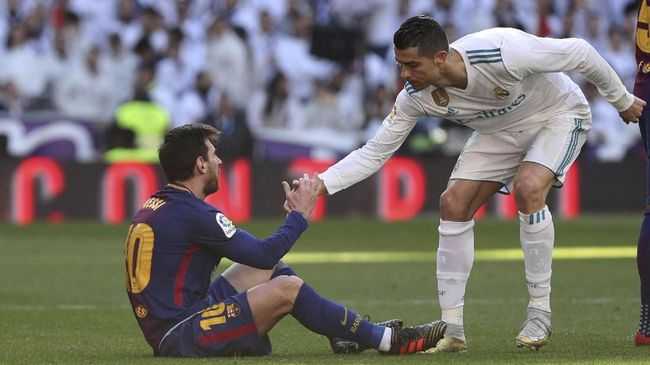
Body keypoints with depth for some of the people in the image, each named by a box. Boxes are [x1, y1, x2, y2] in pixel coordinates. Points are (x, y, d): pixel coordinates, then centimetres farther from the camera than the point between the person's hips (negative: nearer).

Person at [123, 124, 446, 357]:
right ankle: (388, 340, -7)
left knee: (272, 270, 15)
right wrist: (300, 215, 2)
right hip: (181, 336, -10)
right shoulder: (192, 214, -17)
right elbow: (263, 253, -12)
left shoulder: (155, 207, 12)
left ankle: (345, 333, 18)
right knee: (286, 288, -16)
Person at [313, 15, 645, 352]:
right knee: (453, 204, -11)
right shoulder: (416, 97, -23)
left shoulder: (503, 52, -40)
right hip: (499, 131, 5)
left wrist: (621, 100, -13)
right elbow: (374, 154, -13)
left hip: (558, 115, -5)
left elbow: (579, 52, -27)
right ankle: (452, 330, -4)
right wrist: (320, 185, -27)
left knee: (528, 189, -30)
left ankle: (539, 312, -16)